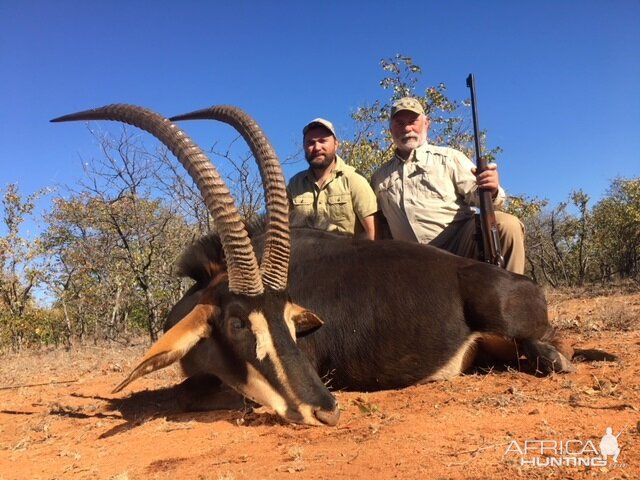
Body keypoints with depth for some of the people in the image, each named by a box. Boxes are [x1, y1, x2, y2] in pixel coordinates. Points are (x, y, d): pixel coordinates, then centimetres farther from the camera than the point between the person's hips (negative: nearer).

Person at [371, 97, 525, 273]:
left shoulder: (449, 158, 13)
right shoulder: (380, 177, 20)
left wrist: (492, 192, -23)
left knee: (507, 225, -30)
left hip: (460, 242, -2)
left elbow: (475, 194, -1)